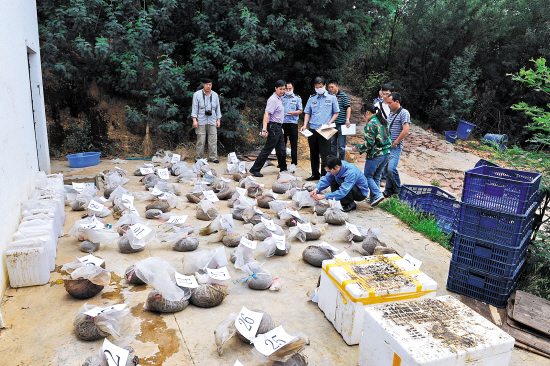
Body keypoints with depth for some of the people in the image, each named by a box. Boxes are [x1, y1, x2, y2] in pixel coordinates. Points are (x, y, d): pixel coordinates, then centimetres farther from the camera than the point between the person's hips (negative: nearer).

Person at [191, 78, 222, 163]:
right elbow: (195, 107, 2)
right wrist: (194, 120, -6)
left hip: (212, 121, 3)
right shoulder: (197, 94, 5)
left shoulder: (215, 95, 14)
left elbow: (218, 108, 17)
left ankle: (213, 157, 6)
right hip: (201, 121, -3)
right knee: (200, 140, -3)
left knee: (213, 140, -2)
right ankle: (199, 158, 5)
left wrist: (218, 120, 10)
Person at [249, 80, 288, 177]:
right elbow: (266, 114, -25)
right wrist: (264, 130, -34)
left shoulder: (280, 99, 15)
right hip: (273, 126, -9)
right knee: (267, 150, -8)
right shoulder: (273, 100, -15)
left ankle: (283, 169, 30)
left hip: (279, 127, 9)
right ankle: (255, 169, -4)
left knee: (281, 150, 16)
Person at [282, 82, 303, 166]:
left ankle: (294, 163, 5)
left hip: (293, 124, -2)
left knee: (294, 144, 0)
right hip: (282, 124, 2)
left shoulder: (297, 98, 9)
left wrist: (293, 113, -15)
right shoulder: (281, 98, 14)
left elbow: (300, 111, 5)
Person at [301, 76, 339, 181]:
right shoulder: (312, 98, 13)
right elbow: (307, 113, 14)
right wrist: (305, 125, -2)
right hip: (312, 130, 4)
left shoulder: (331, 98, 6)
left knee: (325, 154, -6)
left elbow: (336, 113, 7)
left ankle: (325, 175, 0)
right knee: (313, 154, 10)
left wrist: (330, 122, -10)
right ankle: (315, 174, 20)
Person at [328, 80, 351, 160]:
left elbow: (348, 108, -5)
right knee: (332, 144, 10)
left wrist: (347, 119, -17)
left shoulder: (343, 95, -2)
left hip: (341, 124, -4)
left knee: (341, 145, 1)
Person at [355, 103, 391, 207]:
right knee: (377, 176, 17)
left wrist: (358, 148, -4)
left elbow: (369, 144, -19)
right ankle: (373, 198, 22)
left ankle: (377, 194, -9)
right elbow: (388, 138, 15)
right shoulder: (384, 122, 11)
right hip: (386, 153, 8)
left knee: (368, 176, 6)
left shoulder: (370, 125, -15)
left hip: (375, 155, -8)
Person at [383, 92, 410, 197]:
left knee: (391, 168, -16)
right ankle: (389, 190, 20)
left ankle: (398, 189, 5)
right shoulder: (391, 112, 15)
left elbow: (405, 130, -18)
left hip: (396, 147, -8)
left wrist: (395, 143, -14)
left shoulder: (404, 113, -10)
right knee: (386, 168, 8)